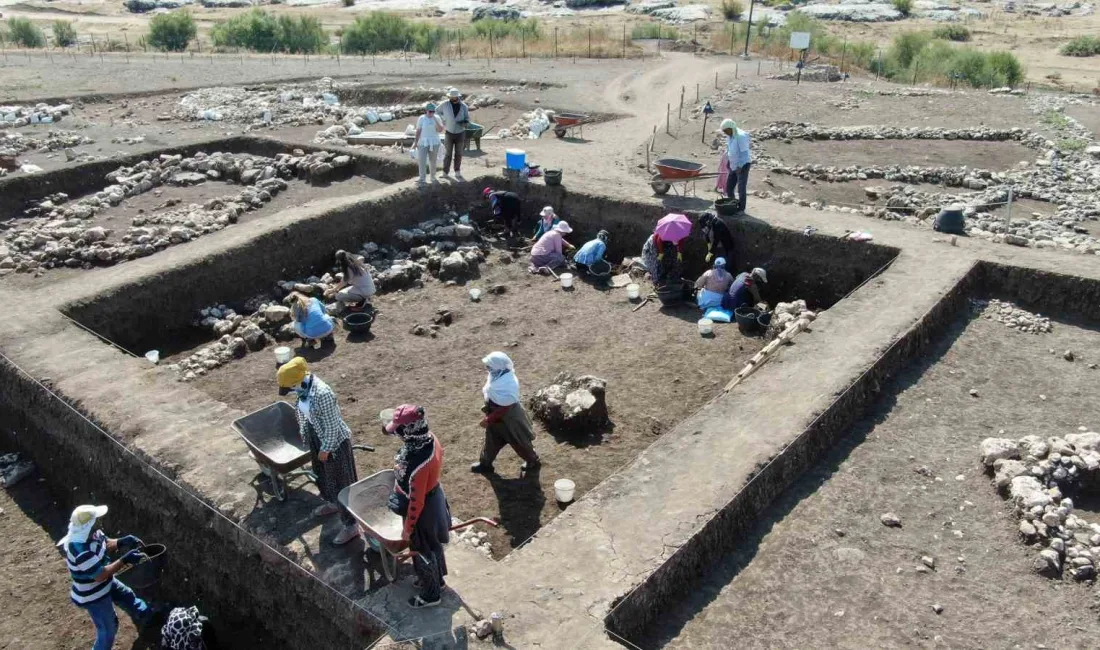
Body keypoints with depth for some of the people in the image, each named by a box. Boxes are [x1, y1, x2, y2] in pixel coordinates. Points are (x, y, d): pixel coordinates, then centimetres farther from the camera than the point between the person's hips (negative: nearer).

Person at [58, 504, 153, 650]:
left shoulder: (92, 533, -15)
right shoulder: (80, 550, -40)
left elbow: (106, 544, 5)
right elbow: (99, 575, -34)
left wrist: (121, 542, -15)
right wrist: (124, 560, -33)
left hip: (106, 584, 9)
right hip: (93, 596, -9)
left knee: (129, 597, 31)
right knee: (108, 631, 7)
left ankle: (146, 619, 58)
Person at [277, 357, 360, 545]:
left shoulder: (323, 394, -34)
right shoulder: (304, 389, -7)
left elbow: (332, 426, -26)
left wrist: (325, 449, -17)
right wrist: (305, 436, 18)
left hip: (334, 442, -9)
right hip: (316, 438, 9)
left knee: (340, 482, 2)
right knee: (322, 475, 28)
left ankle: (351, 526, 14)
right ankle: (331, 503, 54)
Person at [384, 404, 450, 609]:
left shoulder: (417, 464, -40)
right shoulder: (430, 439, -16)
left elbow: (416, 501, -27)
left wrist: (408, 528, -12)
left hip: (424, 509, -8)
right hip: (435, 496, 8)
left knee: (422, 552, 18)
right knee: (433, 544, 30)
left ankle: (431, 594, 41)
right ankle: (437, 579, 54)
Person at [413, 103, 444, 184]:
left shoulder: (437, 118, 0)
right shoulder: (421, 118, -4)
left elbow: (440, 130, -10)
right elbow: (418, 131, -1)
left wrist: (435, 120, -17)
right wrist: (415, 142, -2)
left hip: (434, 143, 2)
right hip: (423, 143, -2)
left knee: (433, 161, 10)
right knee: (422, 161, -9)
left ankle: (433, 177, 23)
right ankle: (422, 178, -1)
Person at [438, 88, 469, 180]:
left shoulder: (463, 106, -8)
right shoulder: (445, 105, -9)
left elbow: (467, 118, 0)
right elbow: (438, 112, 9)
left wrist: (465, 122, -22)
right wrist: (443, 121, 1)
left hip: (460, 133, 1)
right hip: (449, 133, -1)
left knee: (458, 154, 8)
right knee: (448, 154, 2)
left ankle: (457, 173, 18)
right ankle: (445, 172, 12)